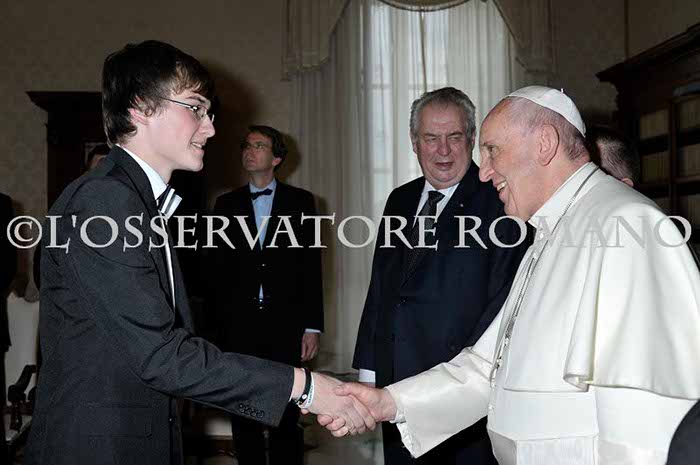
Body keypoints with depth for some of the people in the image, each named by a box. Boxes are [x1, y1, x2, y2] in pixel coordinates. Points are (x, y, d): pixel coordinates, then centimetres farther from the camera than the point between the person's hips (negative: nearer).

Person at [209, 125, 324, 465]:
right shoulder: (226, 204, 10)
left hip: (285, 325, -1)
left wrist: (313, 326, -2)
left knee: (286, 418, 1)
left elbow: (311, 267, 3)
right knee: (243, 418, 7)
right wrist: (217, 326, 2)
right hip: (238, 326, 2)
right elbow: (217, 270, 8)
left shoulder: (300, 201, 6)